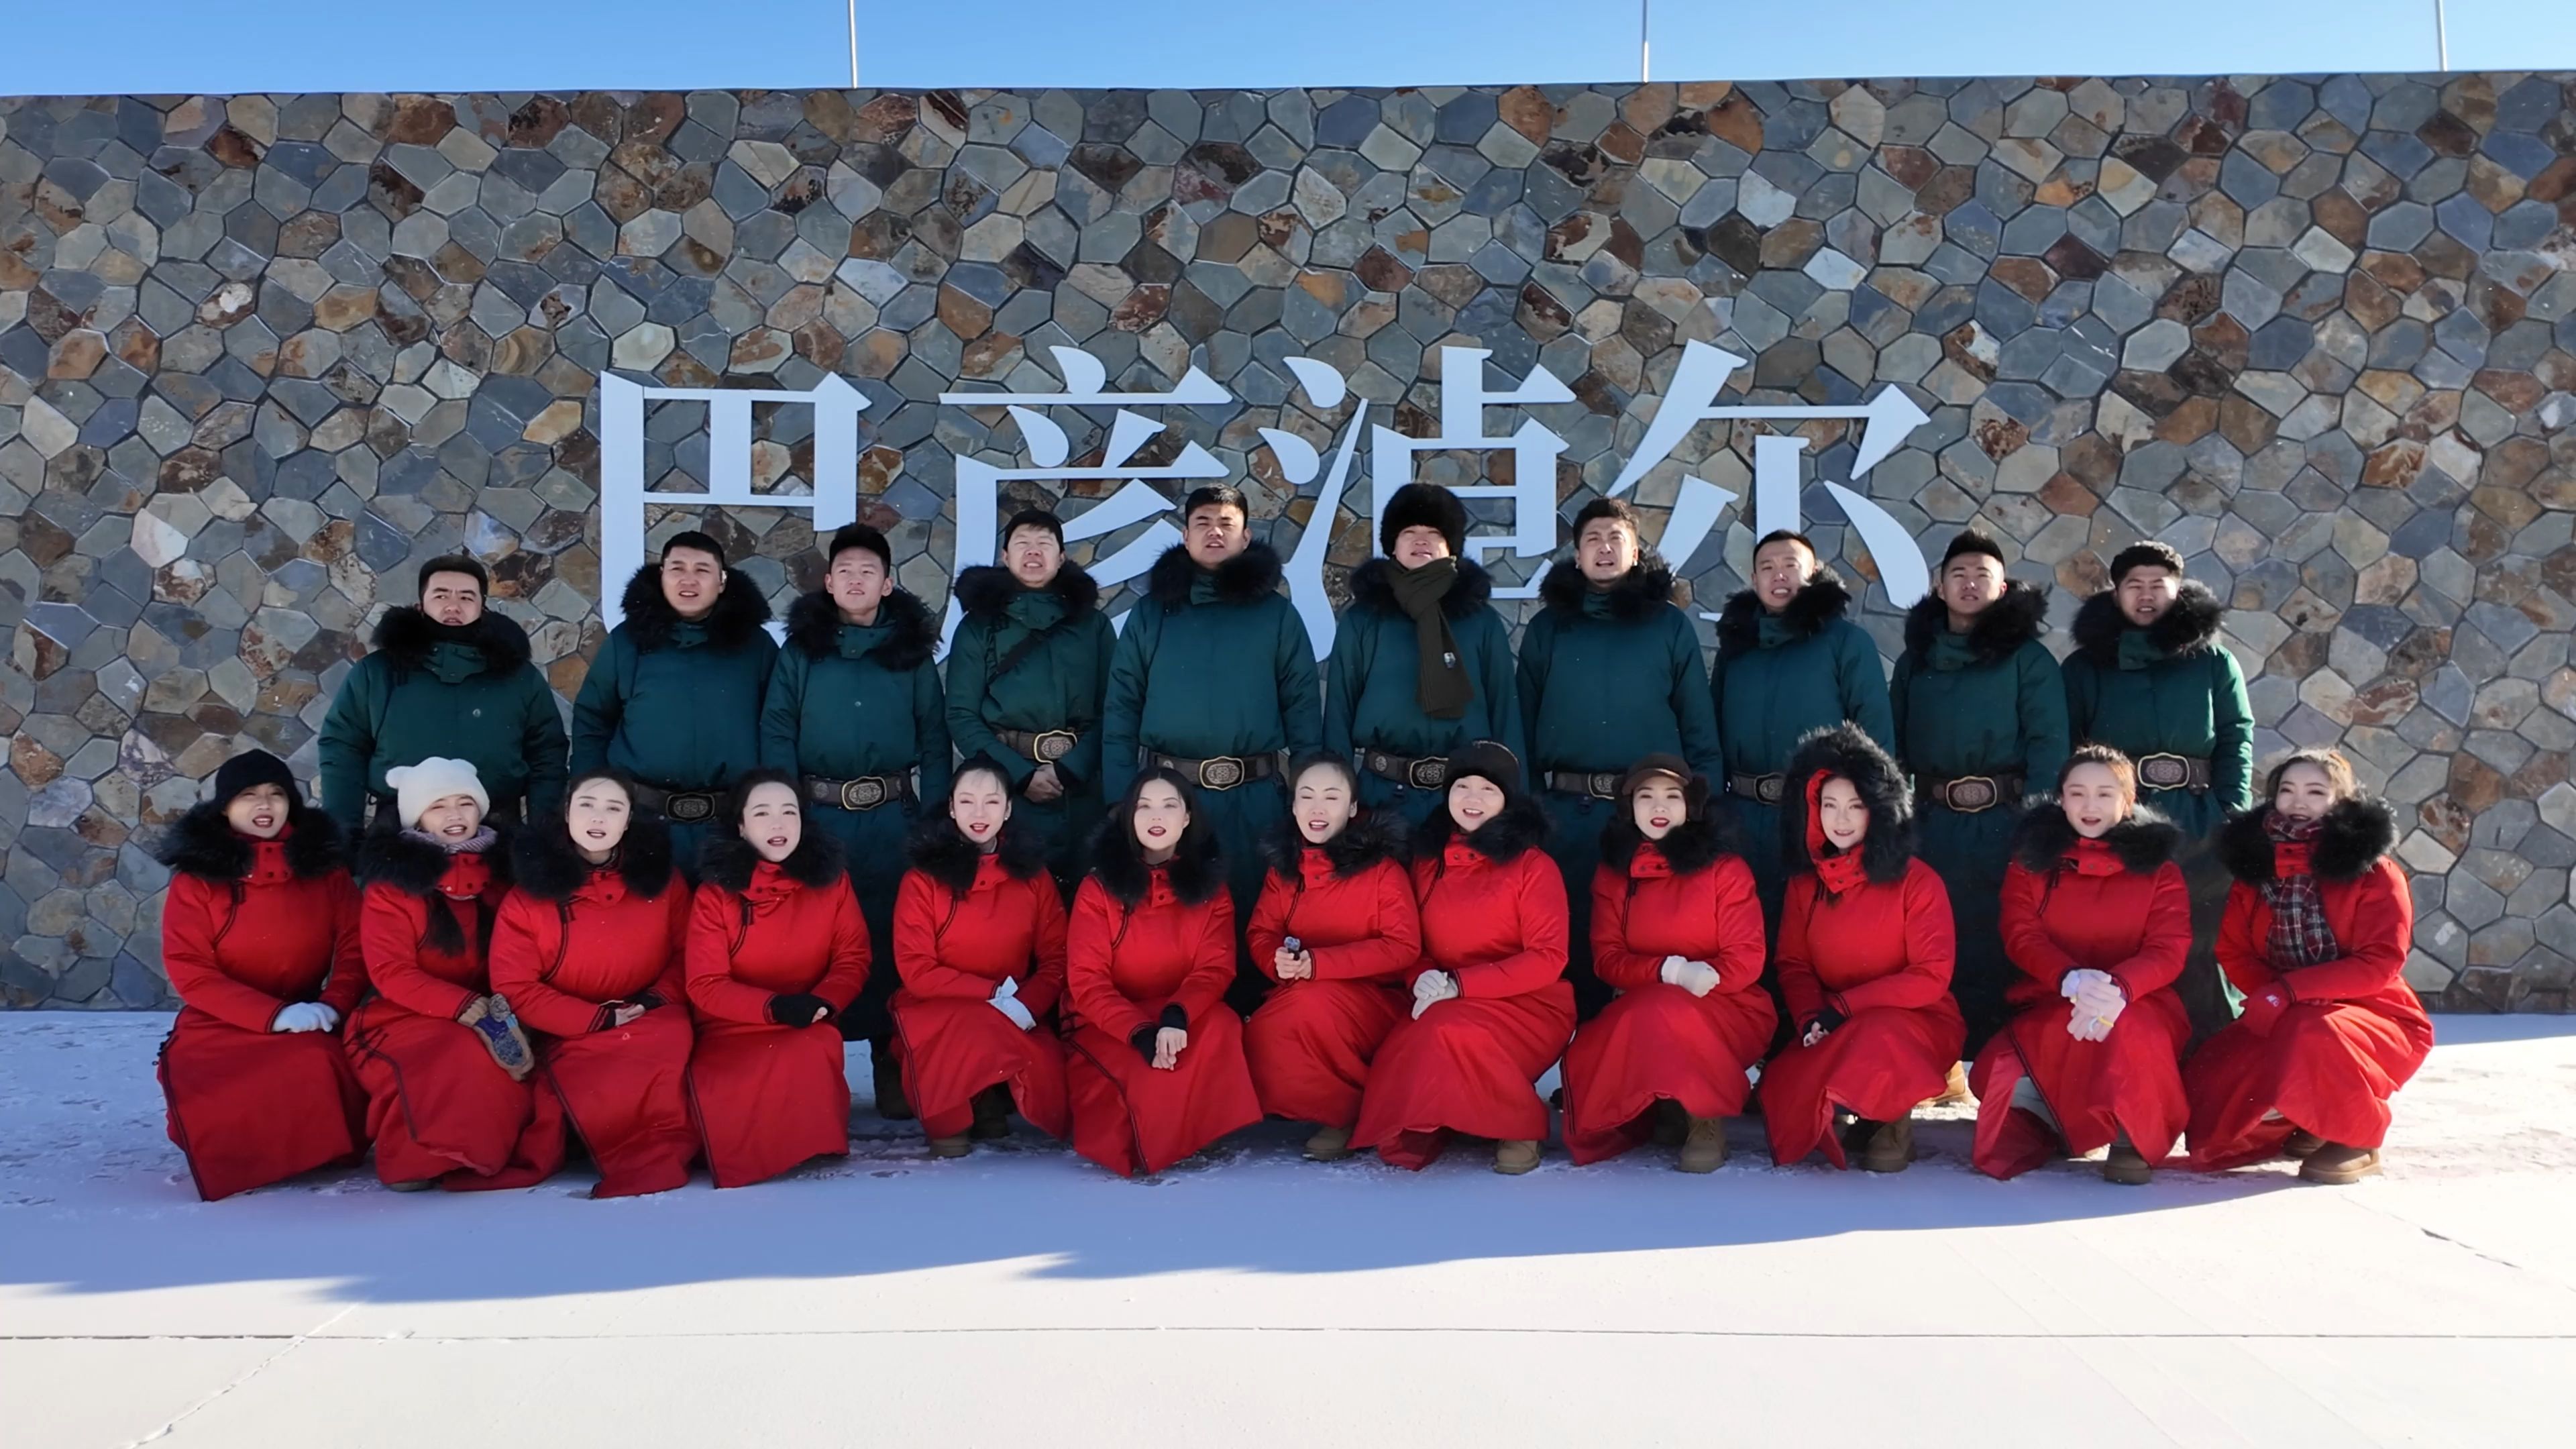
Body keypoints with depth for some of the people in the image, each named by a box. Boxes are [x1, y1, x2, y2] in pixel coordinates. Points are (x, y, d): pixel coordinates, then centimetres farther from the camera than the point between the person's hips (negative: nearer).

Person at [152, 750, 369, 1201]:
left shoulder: (325, 864, 5)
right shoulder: (196, 876, -2)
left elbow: (353, 947, 3)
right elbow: (189, 971, -8)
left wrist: (333, 1004, -17)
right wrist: (275, 1015, -20)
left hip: (308, 1024, 2)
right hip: (219, 1028, -2)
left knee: (325, 1069, -31)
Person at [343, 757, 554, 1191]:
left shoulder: (500, 872, 11)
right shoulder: (392, 882, -3)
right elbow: (391, 974, -11)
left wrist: (505, 1005, -13)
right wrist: (468, 1007, -24)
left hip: (492, 1016, 4)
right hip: (406, 1020, -4)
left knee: (534, 1066, -26)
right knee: (474, 1057, -35)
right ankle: (416, 1157, -18)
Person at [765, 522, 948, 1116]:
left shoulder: (912, 652, 6)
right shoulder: (801, 651, 5)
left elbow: (934, 740, 4)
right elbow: (776, 734, 1)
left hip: (891, 817, 0)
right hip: (819, 814, 0)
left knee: (891, 935, 3)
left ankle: (892, 1066, 12)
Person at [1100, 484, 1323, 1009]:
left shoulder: (1276, 614, 5)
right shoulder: (1152, 612, 7)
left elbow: (1302, 707, 3)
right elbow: (1121, 709, 5)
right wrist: (1119, 799, -3)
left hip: (1254, 799, -1)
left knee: (1249, 918, 8)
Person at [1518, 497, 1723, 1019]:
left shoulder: (1670, 625, 5)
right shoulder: (1548, 628, 9)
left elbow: (1699, 725, 4)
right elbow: (1523, 722, 9)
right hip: (1565, 810, 1)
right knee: (1572, 934, 8)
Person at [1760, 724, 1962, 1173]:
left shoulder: (1917, 881, -9)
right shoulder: (1804, 885, 6)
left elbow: (1931, 977, -13)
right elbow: (1793, 964, 7)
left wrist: (1843, 1006, -19)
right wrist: (1810, 1016, -15)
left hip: (1917, 1022, -3)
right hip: (1835, 1030, 3)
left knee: (1875, 1036, -39)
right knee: (1781, 1096, -24)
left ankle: (1892, 1123, -6)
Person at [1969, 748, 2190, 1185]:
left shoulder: (2157, 866, 7)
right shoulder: (2032, 859, 10)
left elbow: (2168, 949, -6)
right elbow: (2021, 937, -3)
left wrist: (2118, 987, -30)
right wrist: (2071, 980, -27)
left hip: (2137, 1004, -1)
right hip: (2050, 1007, 1)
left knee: (2128, 1031, -40)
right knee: (1997, 1074, -30)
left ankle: (2133, 1138, -18)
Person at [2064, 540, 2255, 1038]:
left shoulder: (2214, 661, 12)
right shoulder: (2085, 665, 11)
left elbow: (2237, 741, 5)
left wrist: (2231, 819, -6)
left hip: (2198, 825, 0)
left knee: (2198, 951, 0)